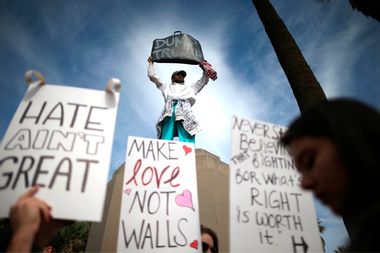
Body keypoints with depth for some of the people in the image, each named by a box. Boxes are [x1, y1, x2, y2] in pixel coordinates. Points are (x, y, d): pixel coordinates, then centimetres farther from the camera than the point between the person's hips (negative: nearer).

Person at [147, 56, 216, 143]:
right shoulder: (167, 87, 38)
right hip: (169, 112, 0)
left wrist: (205, 68, 33)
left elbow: (204, 80, 41)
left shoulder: (190, 88, 41)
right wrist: (151, 63, 45)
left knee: (187, 145, -21)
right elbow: (152, 76, 39)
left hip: (185, 113, 1)